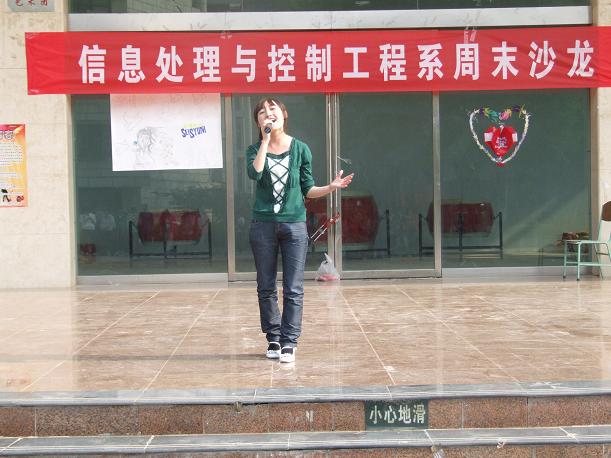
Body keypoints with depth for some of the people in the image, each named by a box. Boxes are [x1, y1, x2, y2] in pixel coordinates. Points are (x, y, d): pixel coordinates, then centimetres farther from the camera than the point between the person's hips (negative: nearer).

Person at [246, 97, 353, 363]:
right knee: (266, 288, 7)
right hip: (263, 225, 1)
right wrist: (266, 140, -16)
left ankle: (289, 342, 4)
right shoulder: (255, 149, 3)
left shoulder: (300, 149, 4)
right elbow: (254, 173, -19)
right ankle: (273, 339, 19)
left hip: (294, 224, -1)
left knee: (293, 289, -2)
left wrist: (331, 187, -7)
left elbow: (308, 189, 10)